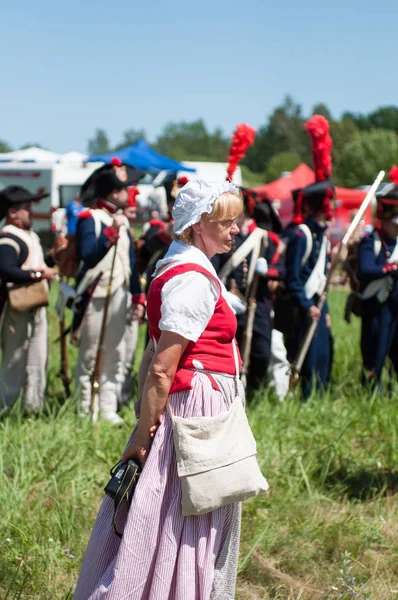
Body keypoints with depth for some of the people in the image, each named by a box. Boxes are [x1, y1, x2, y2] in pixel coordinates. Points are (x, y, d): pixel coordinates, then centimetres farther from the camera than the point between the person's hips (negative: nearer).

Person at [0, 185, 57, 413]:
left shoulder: (31, 236, 15)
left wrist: (53, 259, 3)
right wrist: (38, 274, -27)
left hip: (36, 307, 10)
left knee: (38, 360, 13)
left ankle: (34, 408, 21)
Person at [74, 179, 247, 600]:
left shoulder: (176, 269, 13)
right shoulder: (194, 279, -18)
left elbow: (152, 357, 13)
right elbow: (161, 369, -21)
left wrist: (146, 426, 12)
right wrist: (144, 434, -17)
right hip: (197, 405, -10)